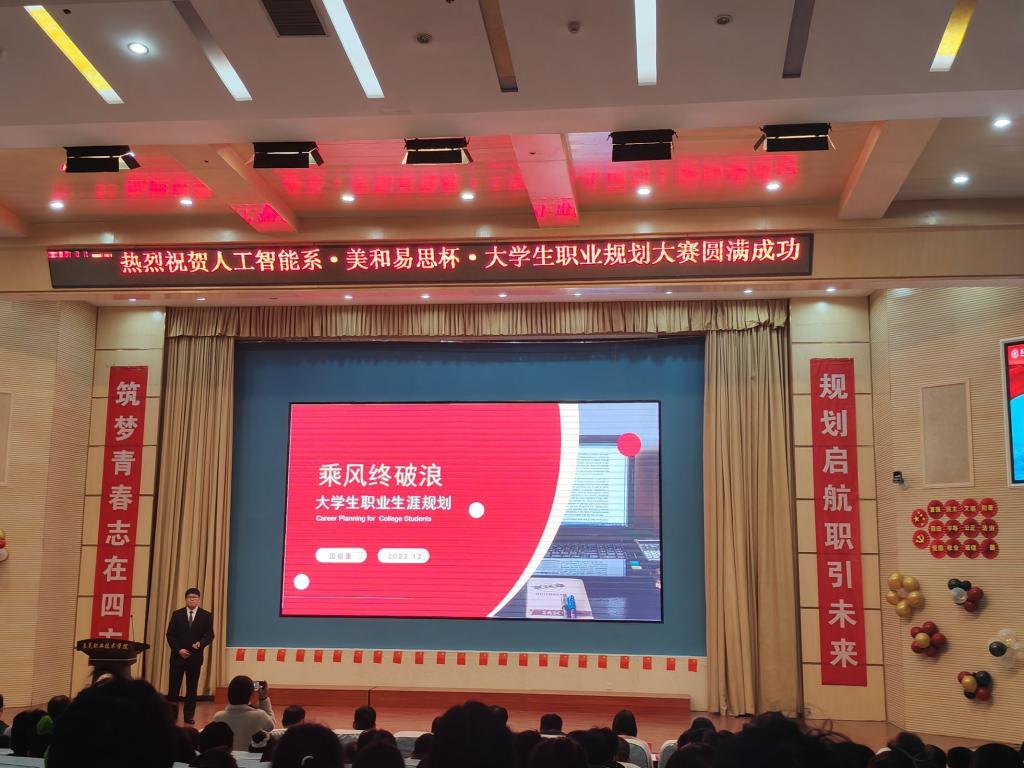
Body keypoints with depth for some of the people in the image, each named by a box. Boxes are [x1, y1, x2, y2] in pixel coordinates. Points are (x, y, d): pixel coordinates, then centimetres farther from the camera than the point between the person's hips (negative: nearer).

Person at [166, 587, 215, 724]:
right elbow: (170, 634, 1)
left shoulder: (206, 616, 2)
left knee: (192, 688, 4)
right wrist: (179, 650, -11)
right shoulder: (177, 614, 3)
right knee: (174, 687, 2)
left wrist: (200, 643, -18)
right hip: (178, 656, 0)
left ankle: (189, 716, 10)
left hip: (195, 657, 0)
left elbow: (209, 635, 1)